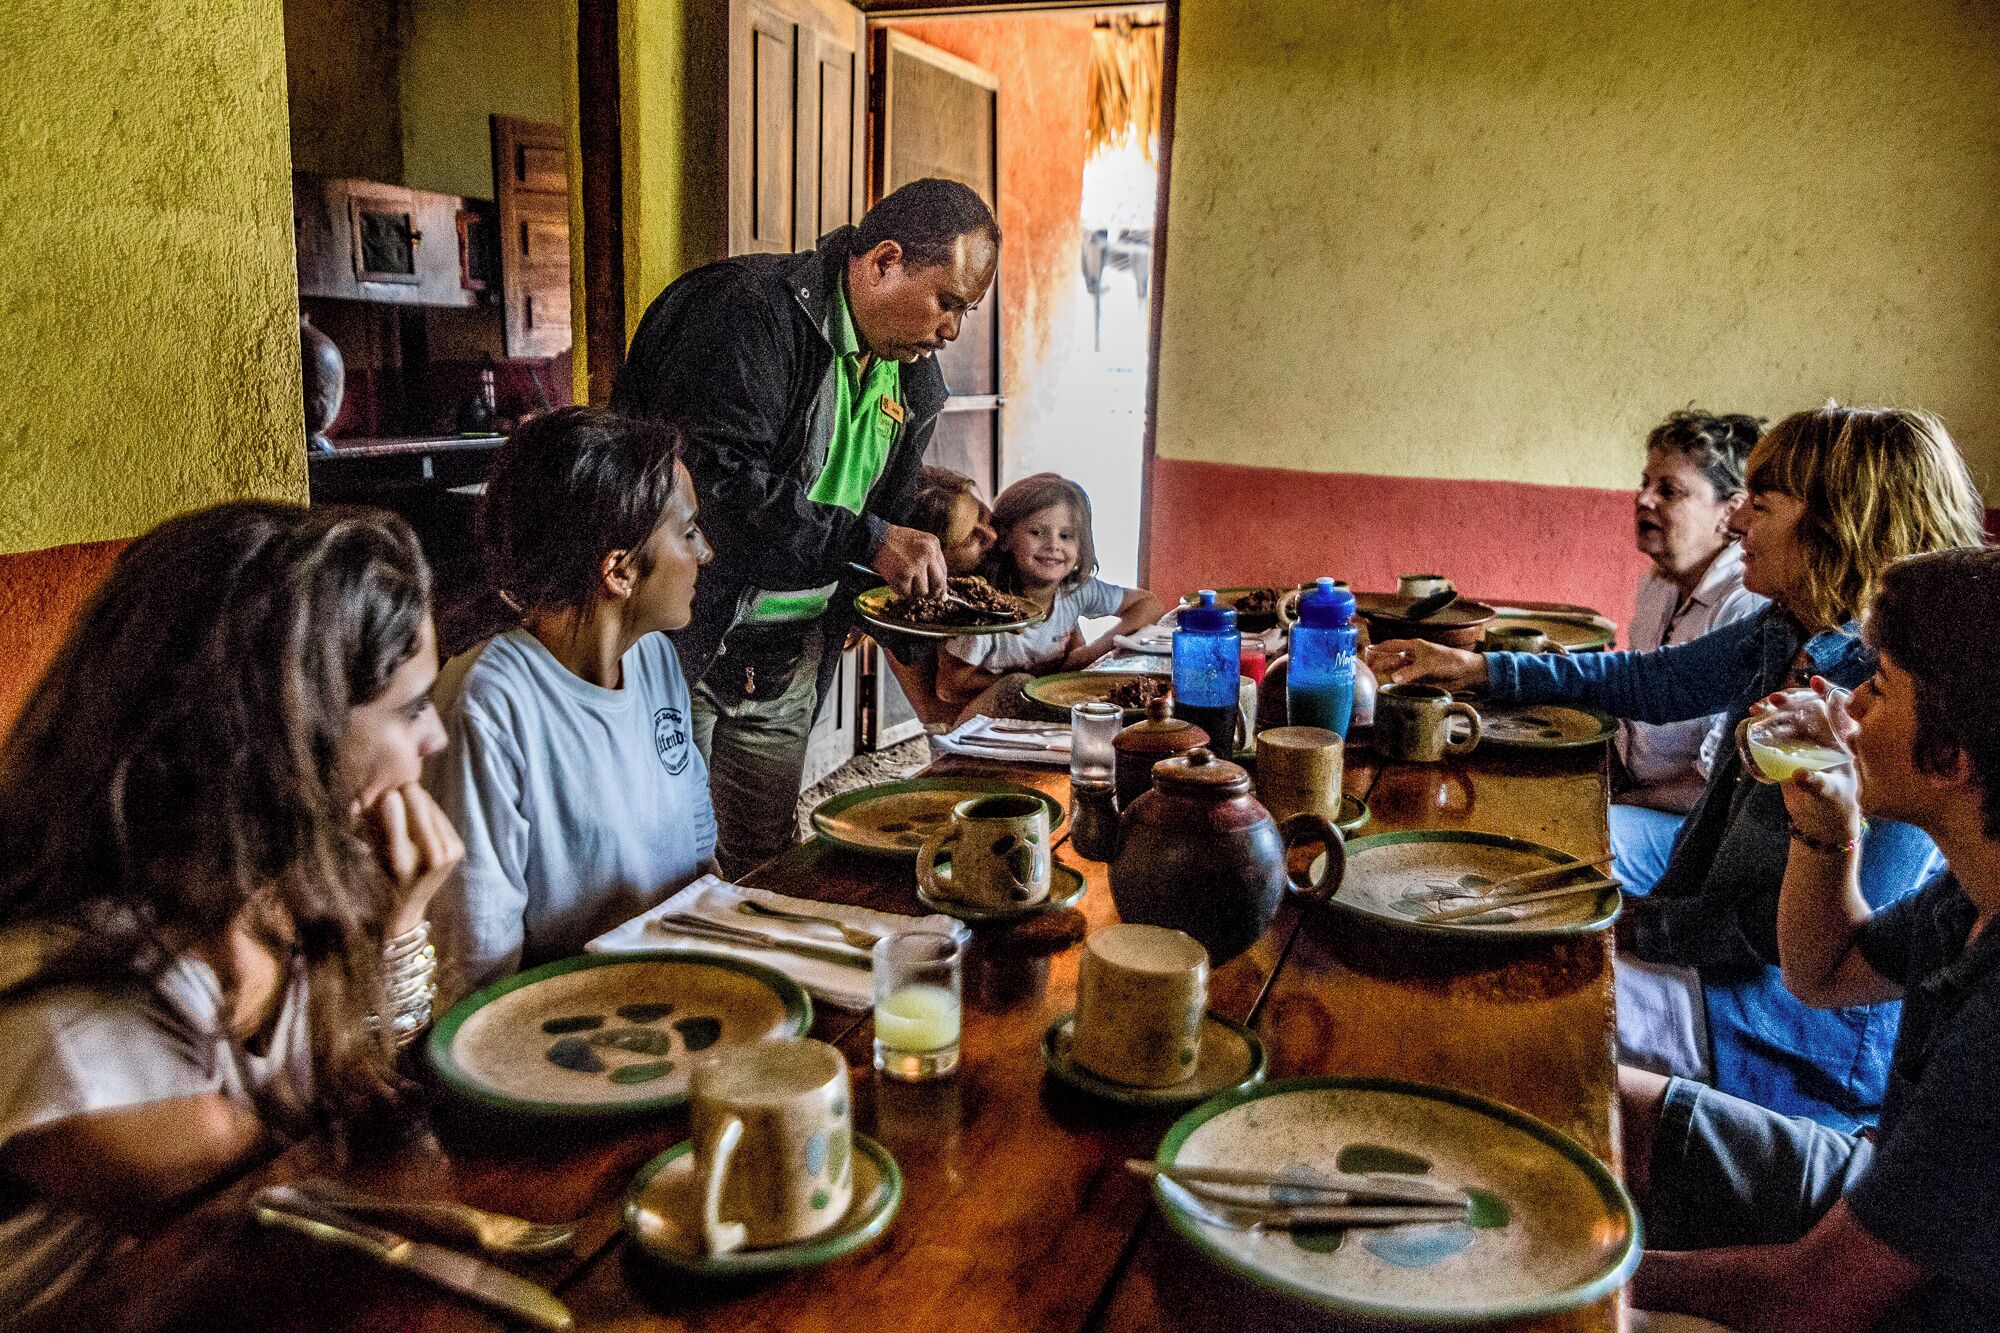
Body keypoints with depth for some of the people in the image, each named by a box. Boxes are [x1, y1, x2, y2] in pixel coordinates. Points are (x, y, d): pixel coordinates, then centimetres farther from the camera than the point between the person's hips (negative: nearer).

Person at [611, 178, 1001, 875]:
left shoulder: (913, 380, 9)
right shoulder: (754, 309, -17)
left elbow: (888, 518, 15)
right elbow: (725, 483, -28)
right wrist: (865, 542, -26)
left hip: (789, 659, 7)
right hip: (687, 637, -7)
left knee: (768, 866, 15)